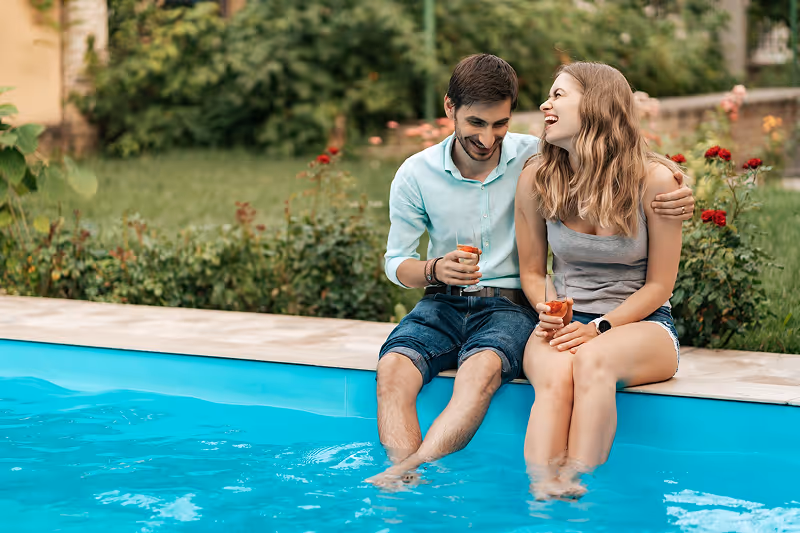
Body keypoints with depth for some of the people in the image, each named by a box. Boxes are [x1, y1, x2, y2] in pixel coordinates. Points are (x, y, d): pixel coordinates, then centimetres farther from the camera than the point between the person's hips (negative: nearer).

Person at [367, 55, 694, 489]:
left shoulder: (535, 158, -4)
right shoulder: (416, 174, 1)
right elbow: (396, 262, 8)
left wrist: (675, 196, -24)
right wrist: (435, 270, -16)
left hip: (509, 306, -2)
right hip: (443, 304, 2)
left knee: (483, 367, -37)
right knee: (393, 367, -31)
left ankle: (407, 469, -43)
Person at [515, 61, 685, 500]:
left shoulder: (654, 180, -8)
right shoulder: (535, 180, 1)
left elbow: (659, 285, -3)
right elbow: (531, 271, 12)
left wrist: (599, 329, -17)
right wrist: (549, 313, -10)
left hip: (640, 322, -2)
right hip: (565, 320, 2)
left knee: (593, 360, -39)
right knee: (555, 377, -35)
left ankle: (576, 482, -44)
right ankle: (542, 490, -47)